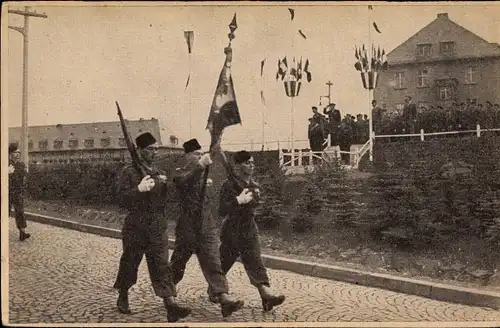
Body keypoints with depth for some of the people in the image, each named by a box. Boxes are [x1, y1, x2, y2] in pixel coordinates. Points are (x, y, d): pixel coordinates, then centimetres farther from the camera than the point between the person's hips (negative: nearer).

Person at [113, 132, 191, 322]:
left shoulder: (158, 172, 11)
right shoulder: (129, 172, -5)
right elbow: (122, 199, -15)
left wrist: (166, 184, 0)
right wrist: (139, 189, -29)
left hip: (157, 227, 4)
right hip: (135, 227, -3)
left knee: (161, 264, -2)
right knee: (130, 263, 11)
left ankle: (171, 306, -8)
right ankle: (122, 298, 34)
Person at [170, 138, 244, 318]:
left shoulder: (204, 173, 12)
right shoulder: (180, 173, -5)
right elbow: (183, 179, -30)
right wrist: (200, 165, -39)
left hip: (207, 226, 3)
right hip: (187, 227, -3)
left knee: (213, 264, -6)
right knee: (177, 264, 12)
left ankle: (225, 300, -14)